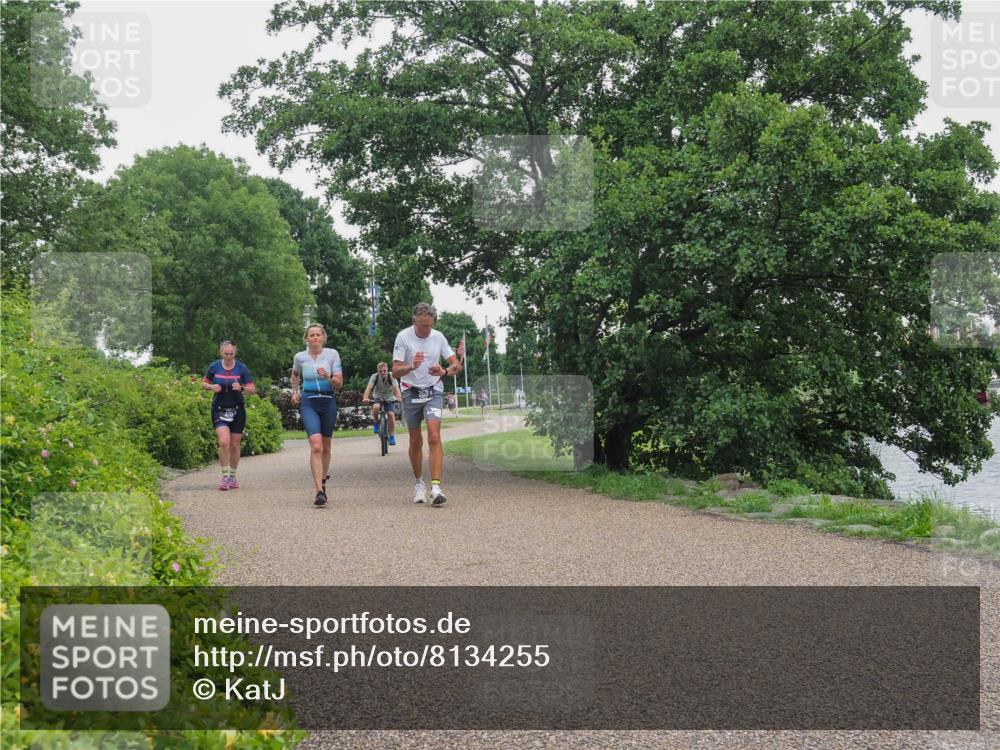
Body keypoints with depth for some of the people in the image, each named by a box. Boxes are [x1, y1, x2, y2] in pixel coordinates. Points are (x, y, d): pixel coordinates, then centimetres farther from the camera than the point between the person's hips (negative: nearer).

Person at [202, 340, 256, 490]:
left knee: (234, 445, 6)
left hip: (237, 410, 1)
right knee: (224, 441, -18)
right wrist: (211, 387, -10)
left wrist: (242, 388, -21)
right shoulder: (214, 367, -1)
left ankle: (233, 477, 23)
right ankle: (225, 476, -7)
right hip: (219, 410, -1)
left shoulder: (242, 368, -2)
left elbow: (252, 389, -1)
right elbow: (204, 383, 12)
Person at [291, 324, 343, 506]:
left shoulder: (332, 354, -2)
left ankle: (323, 481, 37)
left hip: (328, 402, 1)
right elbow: (295, 375, 24)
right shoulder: (300, 357, 2)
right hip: (308, 403, -1)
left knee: (325, 447, 13)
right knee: (316, 445, -19)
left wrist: (328, 377, -21)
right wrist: (294, 392, 11)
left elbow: (340, 383, -3)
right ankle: (320, 491, -24)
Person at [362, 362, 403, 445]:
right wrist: (365, 398, -52)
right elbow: (369, 388, -33)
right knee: (375, 407, -32)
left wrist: (399, 397, -57)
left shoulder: (391, 377, -21)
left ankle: (392, 436, -5)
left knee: (391, 414, -20)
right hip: (378, 398, 0)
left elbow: (396, 388, -36)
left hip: (390, 399, 0)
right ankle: (376, 422, -4)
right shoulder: (374, 377, -19)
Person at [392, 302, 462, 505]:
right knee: (415, 441, 8)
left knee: (434, 437, -16)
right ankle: (419, 483, 27)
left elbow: (457, 365, -2)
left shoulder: (438, 337, -2)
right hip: (411, 392, 0)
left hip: (433, 391, 0)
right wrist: (412, 367, -34)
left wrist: (445, 371, -24)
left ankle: (436, 487, -22)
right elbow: (395, 371, -13)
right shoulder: (403, 337, -9)